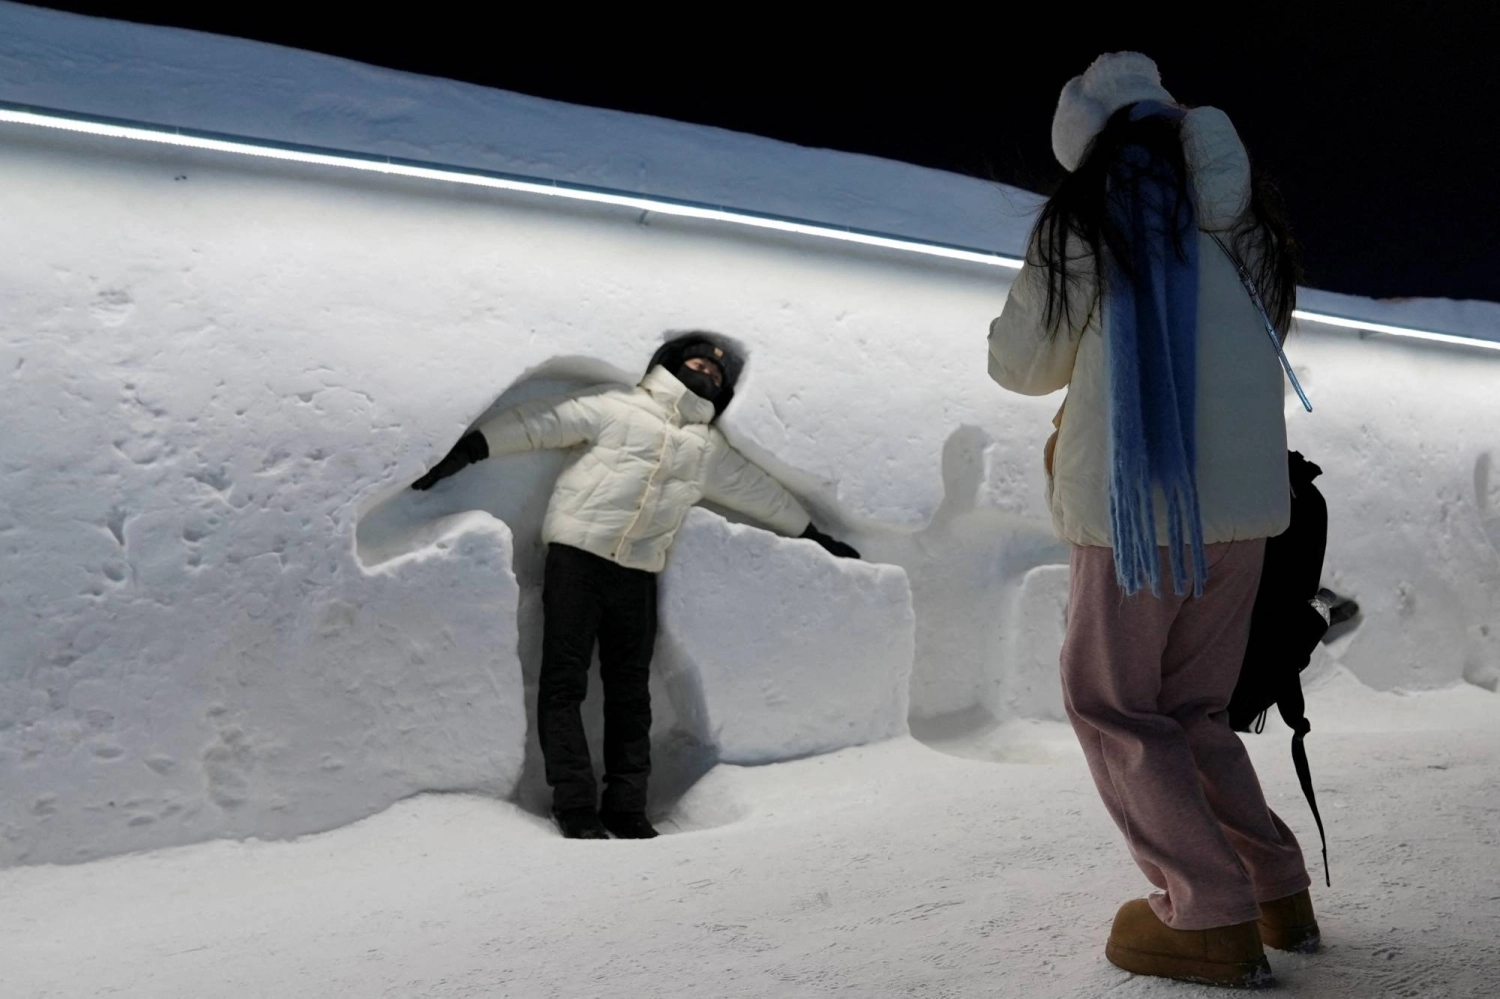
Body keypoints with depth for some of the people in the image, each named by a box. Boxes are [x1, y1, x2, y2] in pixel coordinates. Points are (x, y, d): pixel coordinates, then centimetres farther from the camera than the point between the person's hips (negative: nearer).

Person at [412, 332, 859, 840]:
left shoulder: (711, 450, 17)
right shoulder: (615, 406, 2)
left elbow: (762, 491, 25)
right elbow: (540, 422, -4)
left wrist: (817, 536, 30)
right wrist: (466, 450, -14)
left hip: (637, 574, 5)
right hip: (576, 555, -4)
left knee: (630, 690, 6)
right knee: (564, 681, -6)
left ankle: (626, 807, 11)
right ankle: (576, 805, -3)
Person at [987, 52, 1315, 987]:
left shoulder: (1087, 218, -6)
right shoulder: (1248, 216, 12)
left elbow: (1023, 365, 1)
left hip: (1141, 501, -6)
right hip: (1246, 499, 7)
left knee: (1114, 705, 5)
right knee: (1191, 708, 19)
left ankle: (1210, 918, 1)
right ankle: (1278, 891, 19)